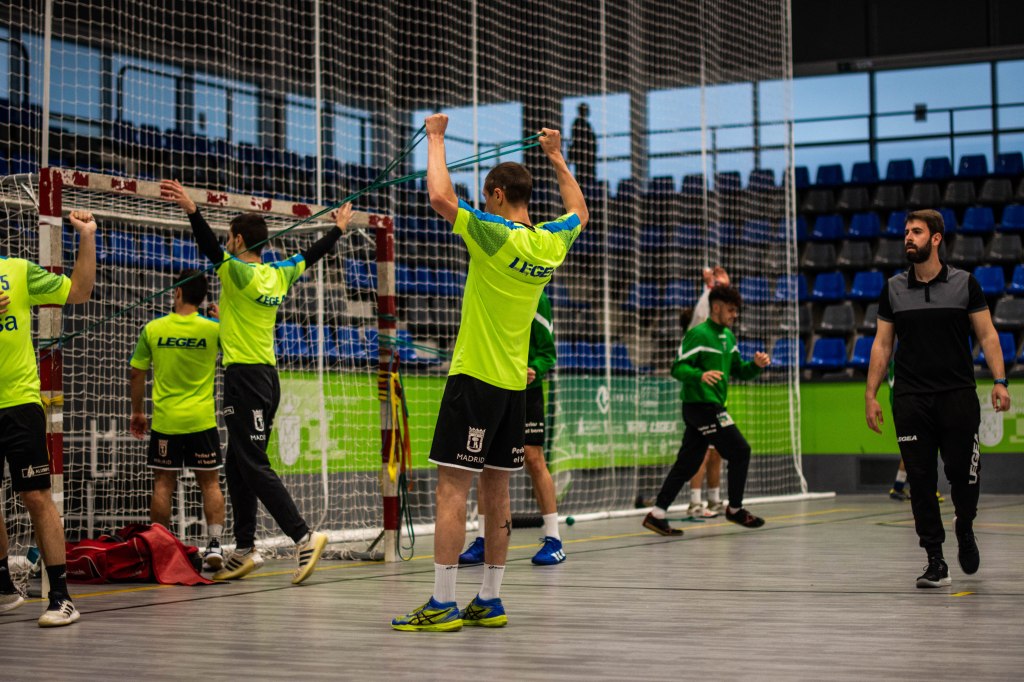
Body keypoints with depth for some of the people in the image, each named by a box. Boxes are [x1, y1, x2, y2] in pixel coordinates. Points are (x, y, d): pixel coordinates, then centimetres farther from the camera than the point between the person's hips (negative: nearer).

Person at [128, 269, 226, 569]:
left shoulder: (153, 329, -2)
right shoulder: (213, 329, -5)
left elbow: (137, 375, 4)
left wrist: (137, 412, 16)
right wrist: (222, 318, 17)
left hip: (165, 421, 1)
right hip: (202, 420, 0)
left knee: (163, 483, 7)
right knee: (210, 482, 7)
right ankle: (214, 544, 0)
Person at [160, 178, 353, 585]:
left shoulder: (238, 272, -11)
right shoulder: (278, 275, 10)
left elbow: (210, 248, -29)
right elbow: (312, 255, 26)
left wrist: (192, 210, -40)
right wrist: (339, 229, 41)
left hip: (244, 377, -8)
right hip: (266, 375, 8)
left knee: (254, 466, -10)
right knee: (237, 468, 13)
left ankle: (304, 536, -18)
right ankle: (244, 550, 16)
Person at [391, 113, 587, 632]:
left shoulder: (495, 234, -14)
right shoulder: (552, 243, 6)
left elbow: (441, 197, -20)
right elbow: (579, 212, 28)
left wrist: (436, 138, -5)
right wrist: (556, 158, 37)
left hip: (474, 376, -7)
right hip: (515, 383, 7)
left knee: (452, 488, -7)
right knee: (496, 491, 12)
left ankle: (443, 604, -10)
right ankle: (489, 602, 16)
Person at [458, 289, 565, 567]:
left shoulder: (536, 299, -4)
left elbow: (547, 352, -5)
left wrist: (534, 370, -23)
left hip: (526, 391, -4)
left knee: (534, 460, -6)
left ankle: (553, 539, 0)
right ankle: (484, 539, 9)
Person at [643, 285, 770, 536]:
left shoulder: (728, 336, 17)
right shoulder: (698, 334, -11)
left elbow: (740, 371, 21)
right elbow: (678, 367, -18)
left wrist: (756, 365, 1)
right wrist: (701, 375, -35)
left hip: (712, 407, 9)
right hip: (700, 405, -9)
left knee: (687, 463, 6)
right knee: (740, 451, -5)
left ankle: (657, 514, 6)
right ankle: (735, 509, 9)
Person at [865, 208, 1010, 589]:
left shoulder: (965, 283, 2)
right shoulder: (894, 289, 7)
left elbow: (987, 334, 3)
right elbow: (882, 344, 10)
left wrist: (999, 381, -8)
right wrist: (870, 394, 5)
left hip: (958, 396, -2)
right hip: (910, 398, 2)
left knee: (962, 473, -2)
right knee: (921, 481, -1)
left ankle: (965, 529, 29)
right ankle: (935, 563, 5)